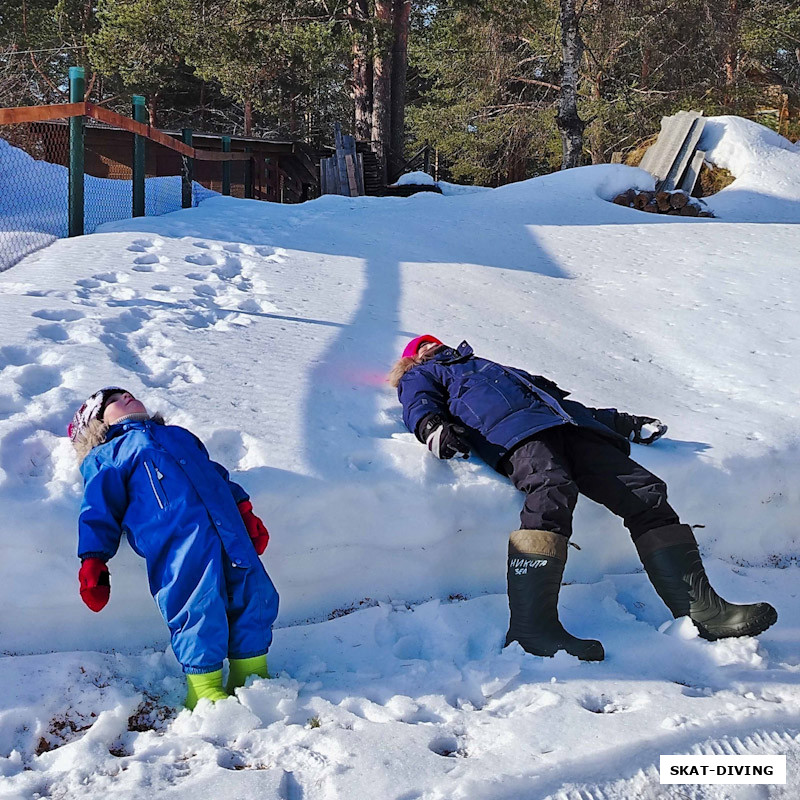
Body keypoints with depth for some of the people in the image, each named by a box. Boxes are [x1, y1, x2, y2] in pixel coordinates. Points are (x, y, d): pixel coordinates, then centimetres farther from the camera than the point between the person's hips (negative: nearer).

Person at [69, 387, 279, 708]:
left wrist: (244, 510, 17)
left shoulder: (181, 436, 39)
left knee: (253, 592, -7)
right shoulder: (106, 456, 25)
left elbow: (217, 474, 33)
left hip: (228, 525, 5)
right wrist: (93, 562, -1)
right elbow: (99, 507, 12)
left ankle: (251, 676, 2)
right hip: (176, 534, -4)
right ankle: (204, 689, -10)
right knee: (200, 604, -20)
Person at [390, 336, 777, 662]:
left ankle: (700, 608, -23)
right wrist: (435, 430, -17)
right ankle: (532, 624, -49)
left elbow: (560, 399, 39)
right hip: (507, 428, -6)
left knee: (644, 492, -16)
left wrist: (625, 424, 30)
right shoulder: (420, 376, 32)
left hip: (565, 424, 6)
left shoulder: (495, 369, 46)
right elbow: (419, 407, 8)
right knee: (551, 489, -38)